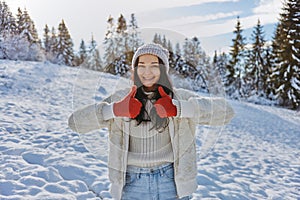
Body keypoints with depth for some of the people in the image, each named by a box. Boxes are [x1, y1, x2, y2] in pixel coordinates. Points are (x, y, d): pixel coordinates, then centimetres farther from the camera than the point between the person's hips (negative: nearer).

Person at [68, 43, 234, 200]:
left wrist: (177, 109, -27)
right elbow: (76, 121, -6)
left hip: (171, 184, 0)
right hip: (133, 185, 1)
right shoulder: (120, 99, 0)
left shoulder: (180, 98, -2)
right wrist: (115, 110, -21)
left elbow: (225, 112, -15)